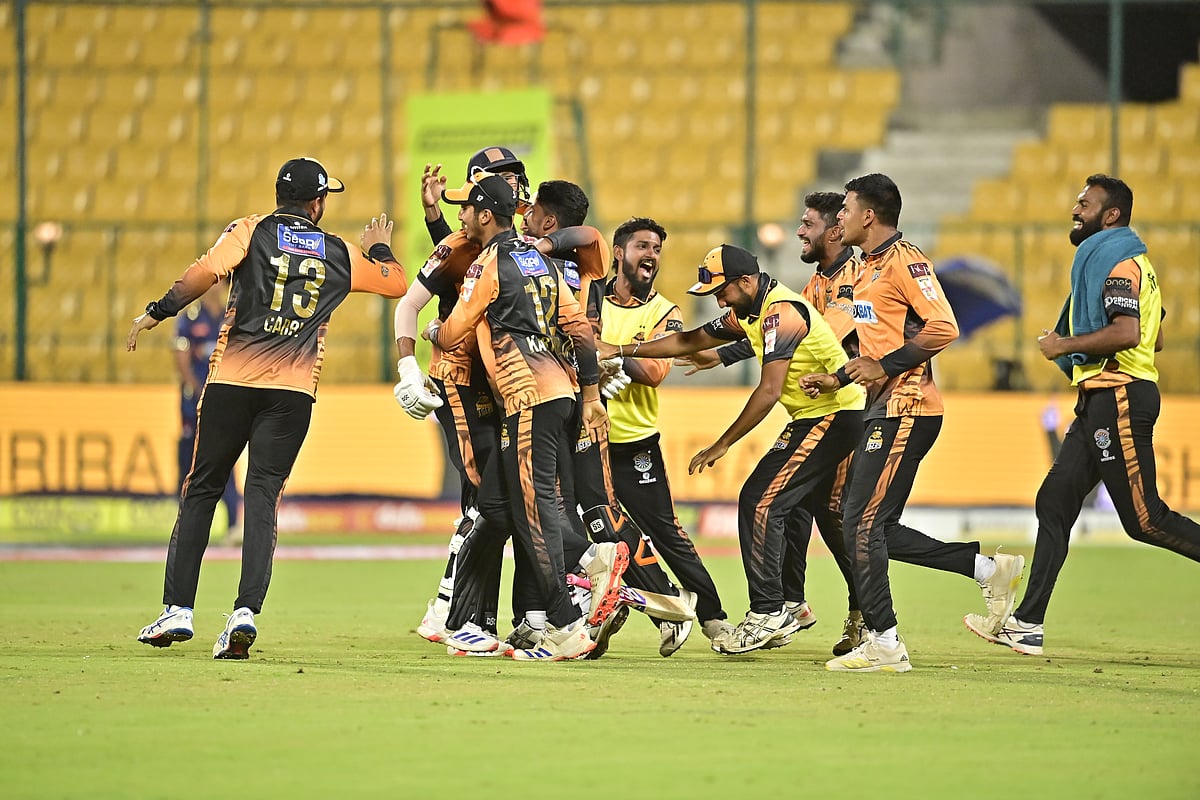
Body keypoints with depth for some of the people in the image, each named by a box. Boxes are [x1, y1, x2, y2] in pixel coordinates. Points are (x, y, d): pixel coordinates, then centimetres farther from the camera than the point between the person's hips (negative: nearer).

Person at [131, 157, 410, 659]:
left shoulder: (251, 231, 4)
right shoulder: (339, 253, 11)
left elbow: (207, 270, -14)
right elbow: (397, 283, 23)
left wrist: (157, 313, -8)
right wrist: (379, 249, 42)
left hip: (232, 379, -1)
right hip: (295, 389, 1)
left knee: (202, 490, 9)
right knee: (263, 496, -1)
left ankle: (178, 609, 6)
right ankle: (246, 612, -17)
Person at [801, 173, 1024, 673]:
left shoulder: (904, 260, -11)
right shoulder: (870, 268, 20)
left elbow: (943, 328, -22)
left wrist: (886, 367, -21)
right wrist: (838, 379, 20)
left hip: (907, 409, -10)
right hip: (885, 410, 10)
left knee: (863, 523, -11)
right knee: (875, 527, 9)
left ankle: (882, 644, -9)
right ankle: (988, 569, 14)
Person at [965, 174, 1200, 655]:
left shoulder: (1117, 260, -11)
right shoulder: (1114, 259, 21)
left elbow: (1127, 332, -25)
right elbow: (1156, 339, 25)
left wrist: (1066, 345, -14)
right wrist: (1075, 349, 22)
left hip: (1120, 398, -11)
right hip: (1100, 402, 11)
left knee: (1143, 518, -10)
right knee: (1054, 503, 6)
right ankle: (1028, 624, 5)